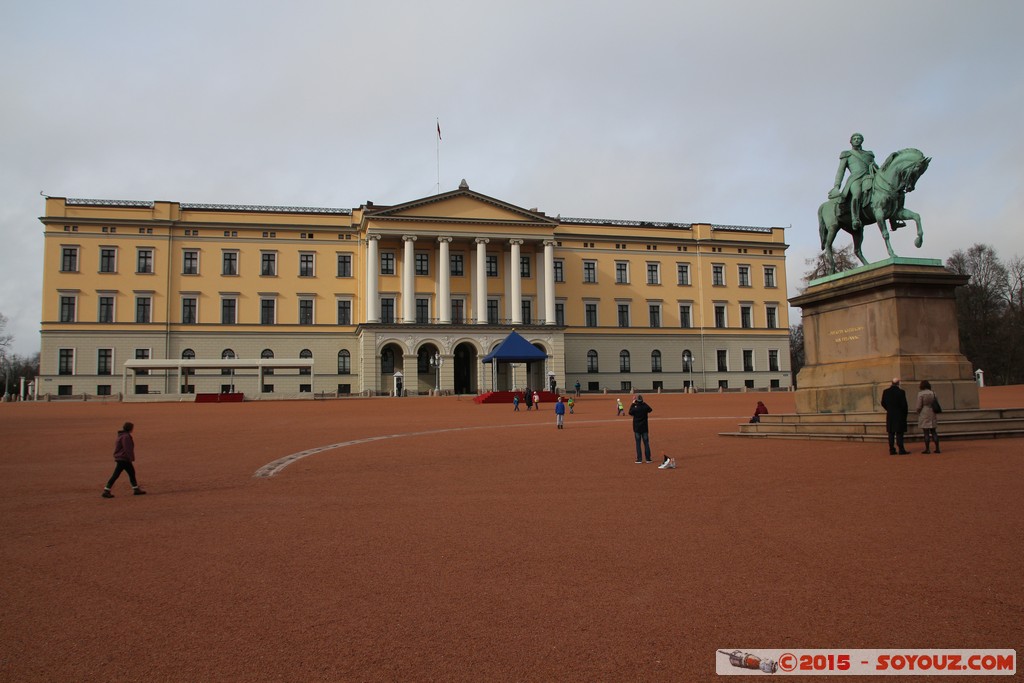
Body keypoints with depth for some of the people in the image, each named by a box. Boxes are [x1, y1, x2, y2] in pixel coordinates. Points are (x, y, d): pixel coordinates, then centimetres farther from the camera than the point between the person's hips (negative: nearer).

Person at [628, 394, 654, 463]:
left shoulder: (635, 407, -15)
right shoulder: (645, 406, -9)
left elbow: (630, 412, 6)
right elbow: (650, 410, 14)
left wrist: (632, 404, 10)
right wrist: (644, 403, 11)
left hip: (637, 428, -2)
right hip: (644, 428, 2)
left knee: (638, 444, 3)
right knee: (646, 443, 9)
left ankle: (639, 459, 2)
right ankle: (648, 458, 12)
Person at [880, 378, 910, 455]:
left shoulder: (886, 392, -1)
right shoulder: (901, 392, -12)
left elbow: (883, 403, 4)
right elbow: (904, 404, -9)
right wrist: (905, 413, 5)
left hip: (890, 416, 3)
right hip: (899, 415, -3)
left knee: (891, 433, 7)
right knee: (899, 433, 0)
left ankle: (892, 450, 7)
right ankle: (901, 449, -1)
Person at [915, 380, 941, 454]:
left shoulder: (920, 393, -11)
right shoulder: (933, 393, 3)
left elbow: (919, 406, -11)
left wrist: (916, 410, 7)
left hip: (924, 414, -5)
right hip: (932, 414, 5)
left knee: (926, 432, -1)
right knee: (933, 431, 11)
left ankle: (927, 449, 0)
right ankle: (937, 448, 10)